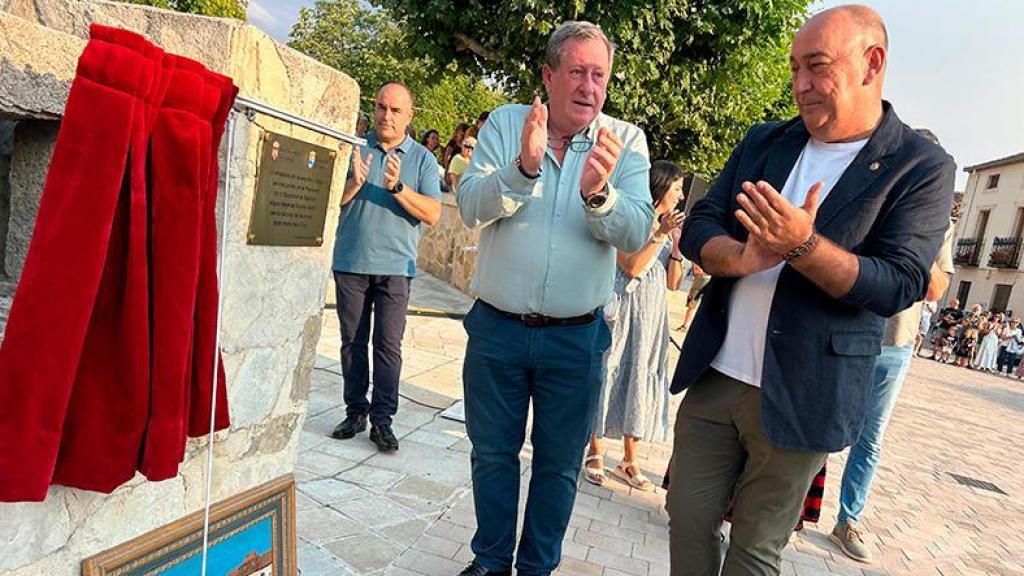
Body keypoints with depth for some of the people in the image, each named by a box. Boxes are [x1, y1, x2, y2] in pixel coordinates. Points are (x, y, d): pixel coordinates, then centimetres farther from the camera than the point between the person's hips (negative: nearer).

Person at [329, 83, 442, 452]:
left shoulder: (422, 159, 5)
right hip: (351, 262, 2)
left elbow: (433, 214, -6)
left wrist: (397, 187, -18)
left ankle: (382, 419, 7)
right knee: (352, 341, 8)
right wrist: (355, 182, -16)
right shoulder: (354, 148, 8)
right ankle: (356, 411, 21)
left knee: (388, 345, -2)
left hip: (395, 265, -2)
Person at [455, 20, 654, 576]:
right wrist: (524, 168, -29)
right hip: (496, 327, 1)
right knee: (492, 453, 16)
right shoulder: (505, 124, -1)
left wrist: (598, 194, -32)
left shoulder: (626, 141, -2)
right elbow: (471, 207, -12)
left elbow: (636, 233, -13)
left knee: (559, 465, 14)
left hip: (576, 338, 0)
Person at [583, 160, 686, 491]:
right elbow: (632, 268, -19)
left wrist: (677, 243, -2)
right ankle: (595, 454, 15)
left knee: (641, 380, 9)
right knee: (611, 375, 1)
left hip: (652, 317, 7)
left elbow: (672, 283, 9)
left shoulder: (667, 226, 13)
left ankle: (629, 462, 20)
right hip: (624, 312, -7)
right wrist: (660, 234, -17)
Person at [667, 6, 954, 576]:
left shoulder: (923, 168, -4)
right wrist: (744, 258, -19)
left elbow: (899, 286, -12)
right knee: (688, 520, 13)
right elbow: (698, 227, 4)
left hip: (801, 397, -3)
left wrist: (801, 245, -28)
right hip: (712, 377, 4)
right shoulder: (764, 143, 8)